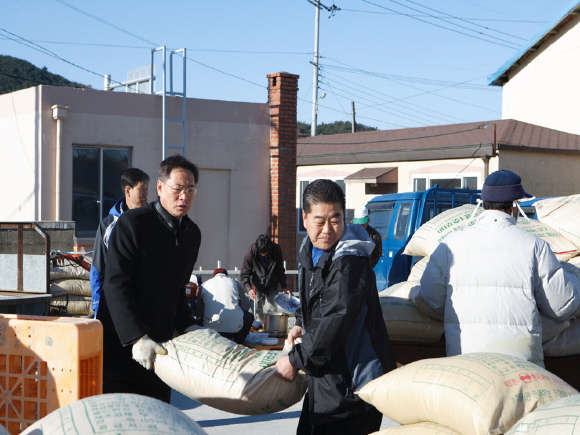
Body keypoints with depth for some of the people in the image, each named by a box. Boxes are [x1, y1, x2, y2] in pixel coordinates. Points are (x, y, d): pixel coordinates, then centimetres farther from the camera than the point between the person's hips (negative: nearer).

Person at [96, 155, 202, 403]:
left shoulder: (192, 234, 11)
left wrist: (188, 328, 8)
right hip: (118, 343, -6)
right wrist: (136, 338, -26)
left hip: (159, 345, 6)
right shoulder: (132, 223, -11)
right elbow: (115, 286, -18)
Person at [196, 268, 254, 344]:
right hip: (235, 328, -1)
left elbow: (199, 313, 14)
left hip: (211, 328, 1)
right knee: (249, 316, 31)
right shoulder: (235, 283, 12)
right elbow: (246, 306, 17)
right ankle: (236, 342, 9)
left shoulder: (204, 286, 13)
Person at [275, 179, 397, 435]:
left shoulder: (349, 263, -23)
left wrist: (295, 361, -16)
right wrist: (302, 325, 13)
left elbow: (331, 326, -25)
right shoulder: (310, 253, 7)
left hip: (353, 383, -9)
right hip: (324, 376, 10)